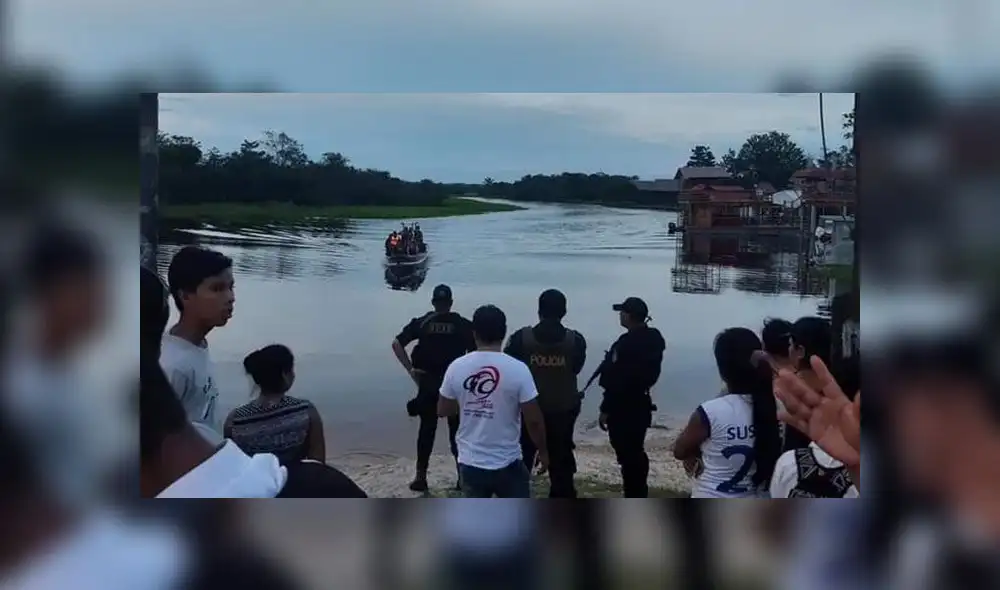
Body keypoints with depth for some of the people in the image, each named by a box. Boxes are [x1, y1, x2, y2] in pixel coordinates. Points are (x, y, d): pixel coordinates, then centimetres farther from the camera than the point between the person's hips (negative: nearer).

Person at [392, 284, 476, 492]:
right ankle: (463, 476, 15)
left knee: (426, 429, 11)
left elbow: (396, 344, -3)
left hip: (427, 382, 1)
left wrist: (411, 370, -3)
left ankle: (421, 476, 12)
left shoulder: (422, 322, 3)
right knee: (457, 430, 10)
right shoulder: (463, 324, -2)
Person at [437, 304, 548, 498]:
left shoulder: (456, 367, -6)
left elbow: (443, 410, 6)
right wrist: (543, 451, 4)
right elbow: (534, 420, -12)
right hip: (507, 464, -3)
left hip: (470, 463, 3)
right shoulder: (518, 369, -15)